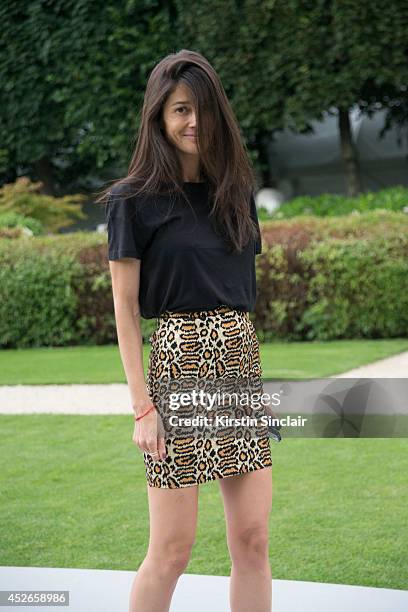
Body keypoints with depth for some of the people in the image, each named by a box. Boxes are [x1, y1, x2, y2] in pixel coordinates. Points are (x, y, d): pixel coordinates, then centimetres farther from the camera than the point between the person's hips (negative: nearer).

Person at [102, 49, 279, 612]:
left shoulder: (235, 191, 13)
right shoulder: (134, 201, -3)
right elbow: (125, 309, -5)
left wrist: (257, 382, 14)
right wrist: (142, 406, -11)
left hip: (241, 362, 6)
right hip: (177, 361, -6)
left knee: (252, 540, 5)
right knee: (172, 549, -2)